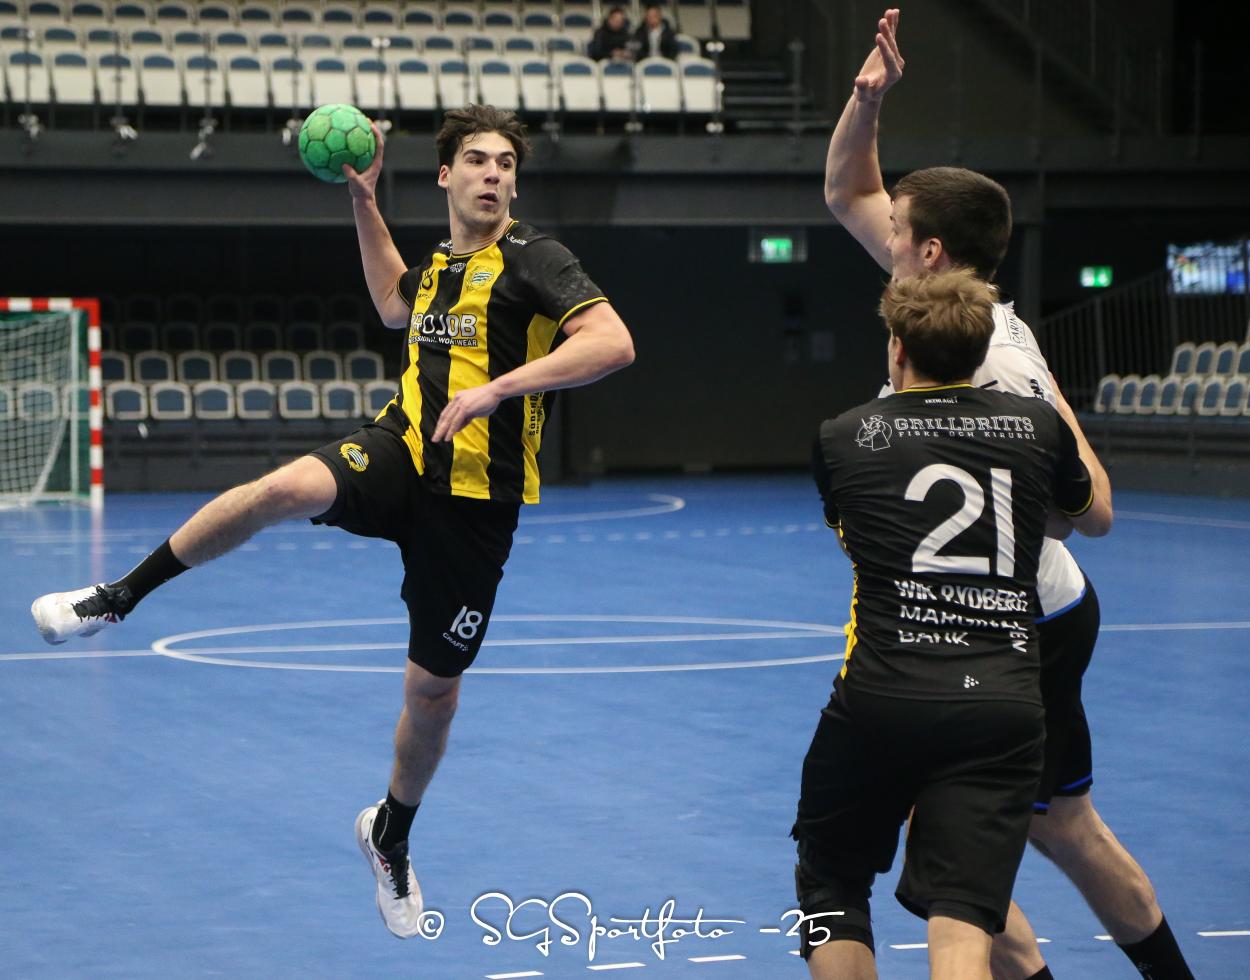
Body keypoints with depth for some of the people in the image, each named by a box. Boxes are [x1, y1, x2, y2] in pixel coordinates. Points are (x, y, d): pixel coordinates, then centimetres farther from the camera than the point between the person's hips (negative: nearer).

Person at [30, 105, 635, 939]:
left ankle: (392, 837, 31)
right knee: (287, 489, -30)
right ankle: (118, 598, -18)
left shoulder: (531, 258, -9)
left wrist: (499, 388, -28)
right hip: (400, 453, 3)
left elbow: (613, 343, -23)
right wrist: (365, 206, 26)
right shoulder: (439, 264, 11)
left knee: (435, 686, 5)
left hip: (476, 498, -3)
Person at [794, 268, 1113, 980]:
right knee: (964, 920, -7)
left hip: (879, 701, 0)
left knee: (831, 893, 21)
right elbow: (1097, 517, 29)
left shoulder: (842, 439, 6)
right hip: (1004, 705, 1)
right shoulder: (1037, 424, 8)